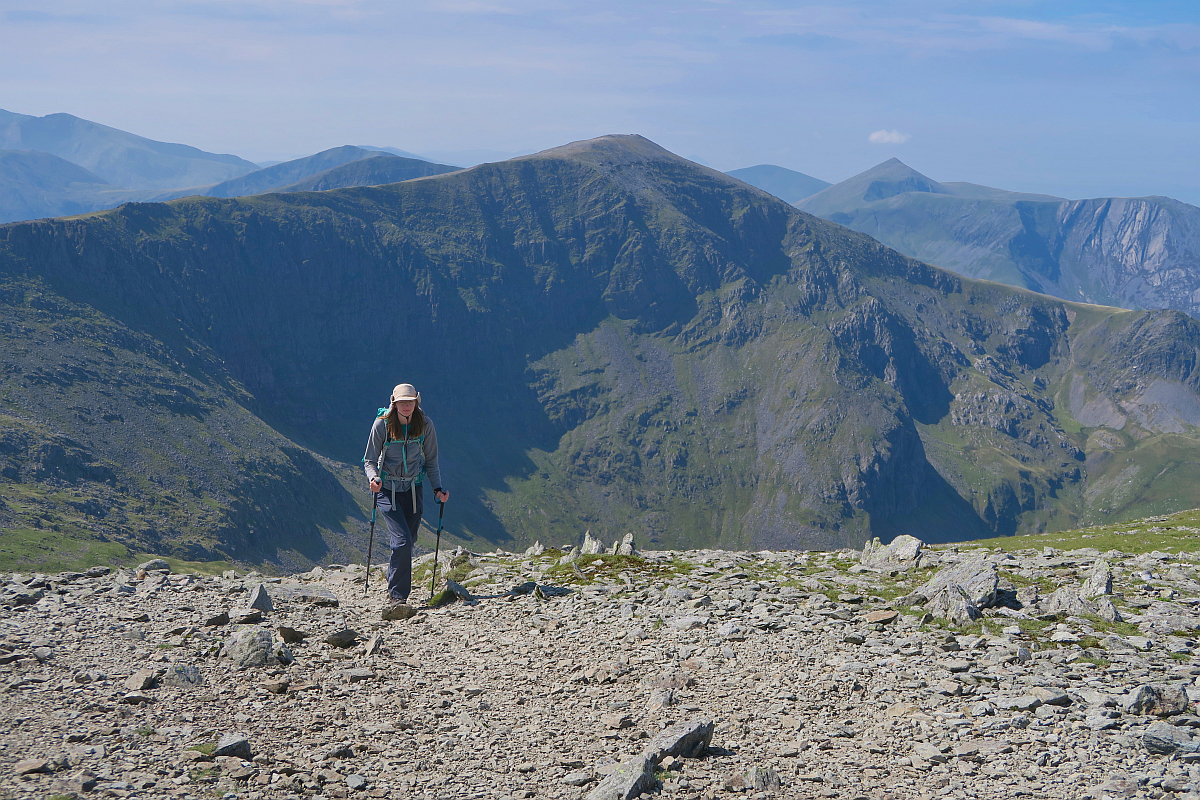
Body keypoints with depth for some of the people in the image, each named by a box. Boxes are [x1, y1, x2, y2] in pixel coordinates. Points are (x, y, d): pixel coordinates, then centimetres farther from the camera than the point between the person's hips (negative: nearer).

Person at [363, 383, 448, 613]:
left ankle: (393, 588, 36)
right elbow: (369, 460, -6)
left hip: (414, 489, 3)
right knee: (402, 541, -17)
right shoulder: (382, 424, -13)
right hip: (387, 490, -3)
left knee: (407, 542, 10)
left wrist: (438, 488, -6)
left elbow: (431, 460, 5)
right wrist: (373, 478, -27)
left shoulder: (425, 424, -7)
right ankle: (398, 597, -7)